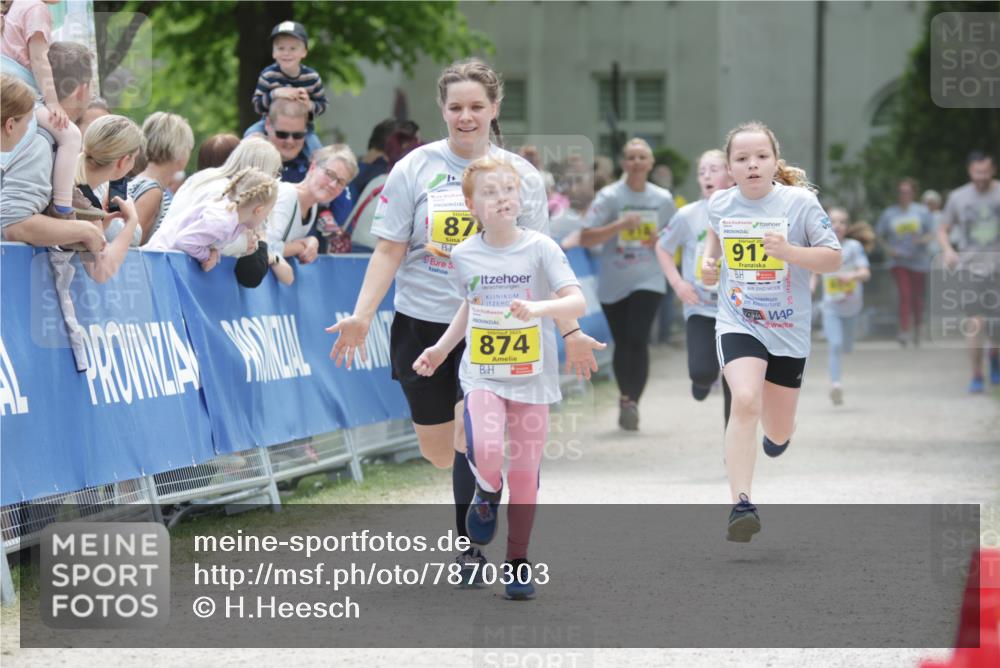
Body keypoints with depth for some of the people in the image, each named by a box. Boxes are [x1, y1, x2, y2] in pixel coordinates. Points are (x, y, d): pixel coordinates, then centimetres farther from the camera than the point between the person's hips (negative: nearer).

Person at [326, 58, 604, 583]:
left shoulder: (521, 176, 2)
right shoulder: (415, 169, 0)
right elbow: (389, 251, 0)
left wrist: (569, 329, 2)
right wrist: (361, 315, -10)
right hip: (422, 322, 1)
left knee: (469, 434, -16)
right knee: (437, 450, 8)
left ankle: (470, 546, -3)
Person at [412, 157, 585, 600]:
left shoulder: (540, 248, -8)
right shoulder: (464, 255, 1)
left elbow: (577, 302, -16)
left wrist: (539, 307, -34)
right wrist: (441, 348, 18)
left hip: (532, 377, -1)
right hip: (482, 375, 1)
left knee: (525, 474, 3)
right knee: (485, 453, -24)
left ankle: (518, 560, 20)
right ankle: (487, 492, 12)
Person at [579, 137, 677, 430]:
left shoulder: (662, 199, 2)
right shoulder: (609, 197, -7)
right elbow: (586, 238, -14)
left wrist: (661, 239, -7)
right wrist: (620, 225, -24)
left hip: (648, 281, 0)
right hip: (613, 282, 0)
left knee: (638, 340, -16)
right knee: (622, 343, 9)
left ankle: (631, 401, -12)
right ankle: (626, 397, 29)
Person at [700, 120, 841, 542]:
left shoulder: (800, 202, -11)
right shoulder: (720, 204, -3)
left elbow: (833, 258, -9)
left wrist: (789, 251, -25)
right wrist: (709, 261, 0)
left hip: (788, 330, 0)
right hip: (737, 323, 0)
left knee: (778, 433, 12)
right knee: (745, 401, -28)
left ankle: (776, 431, 54)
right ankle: (741, 505, -29)